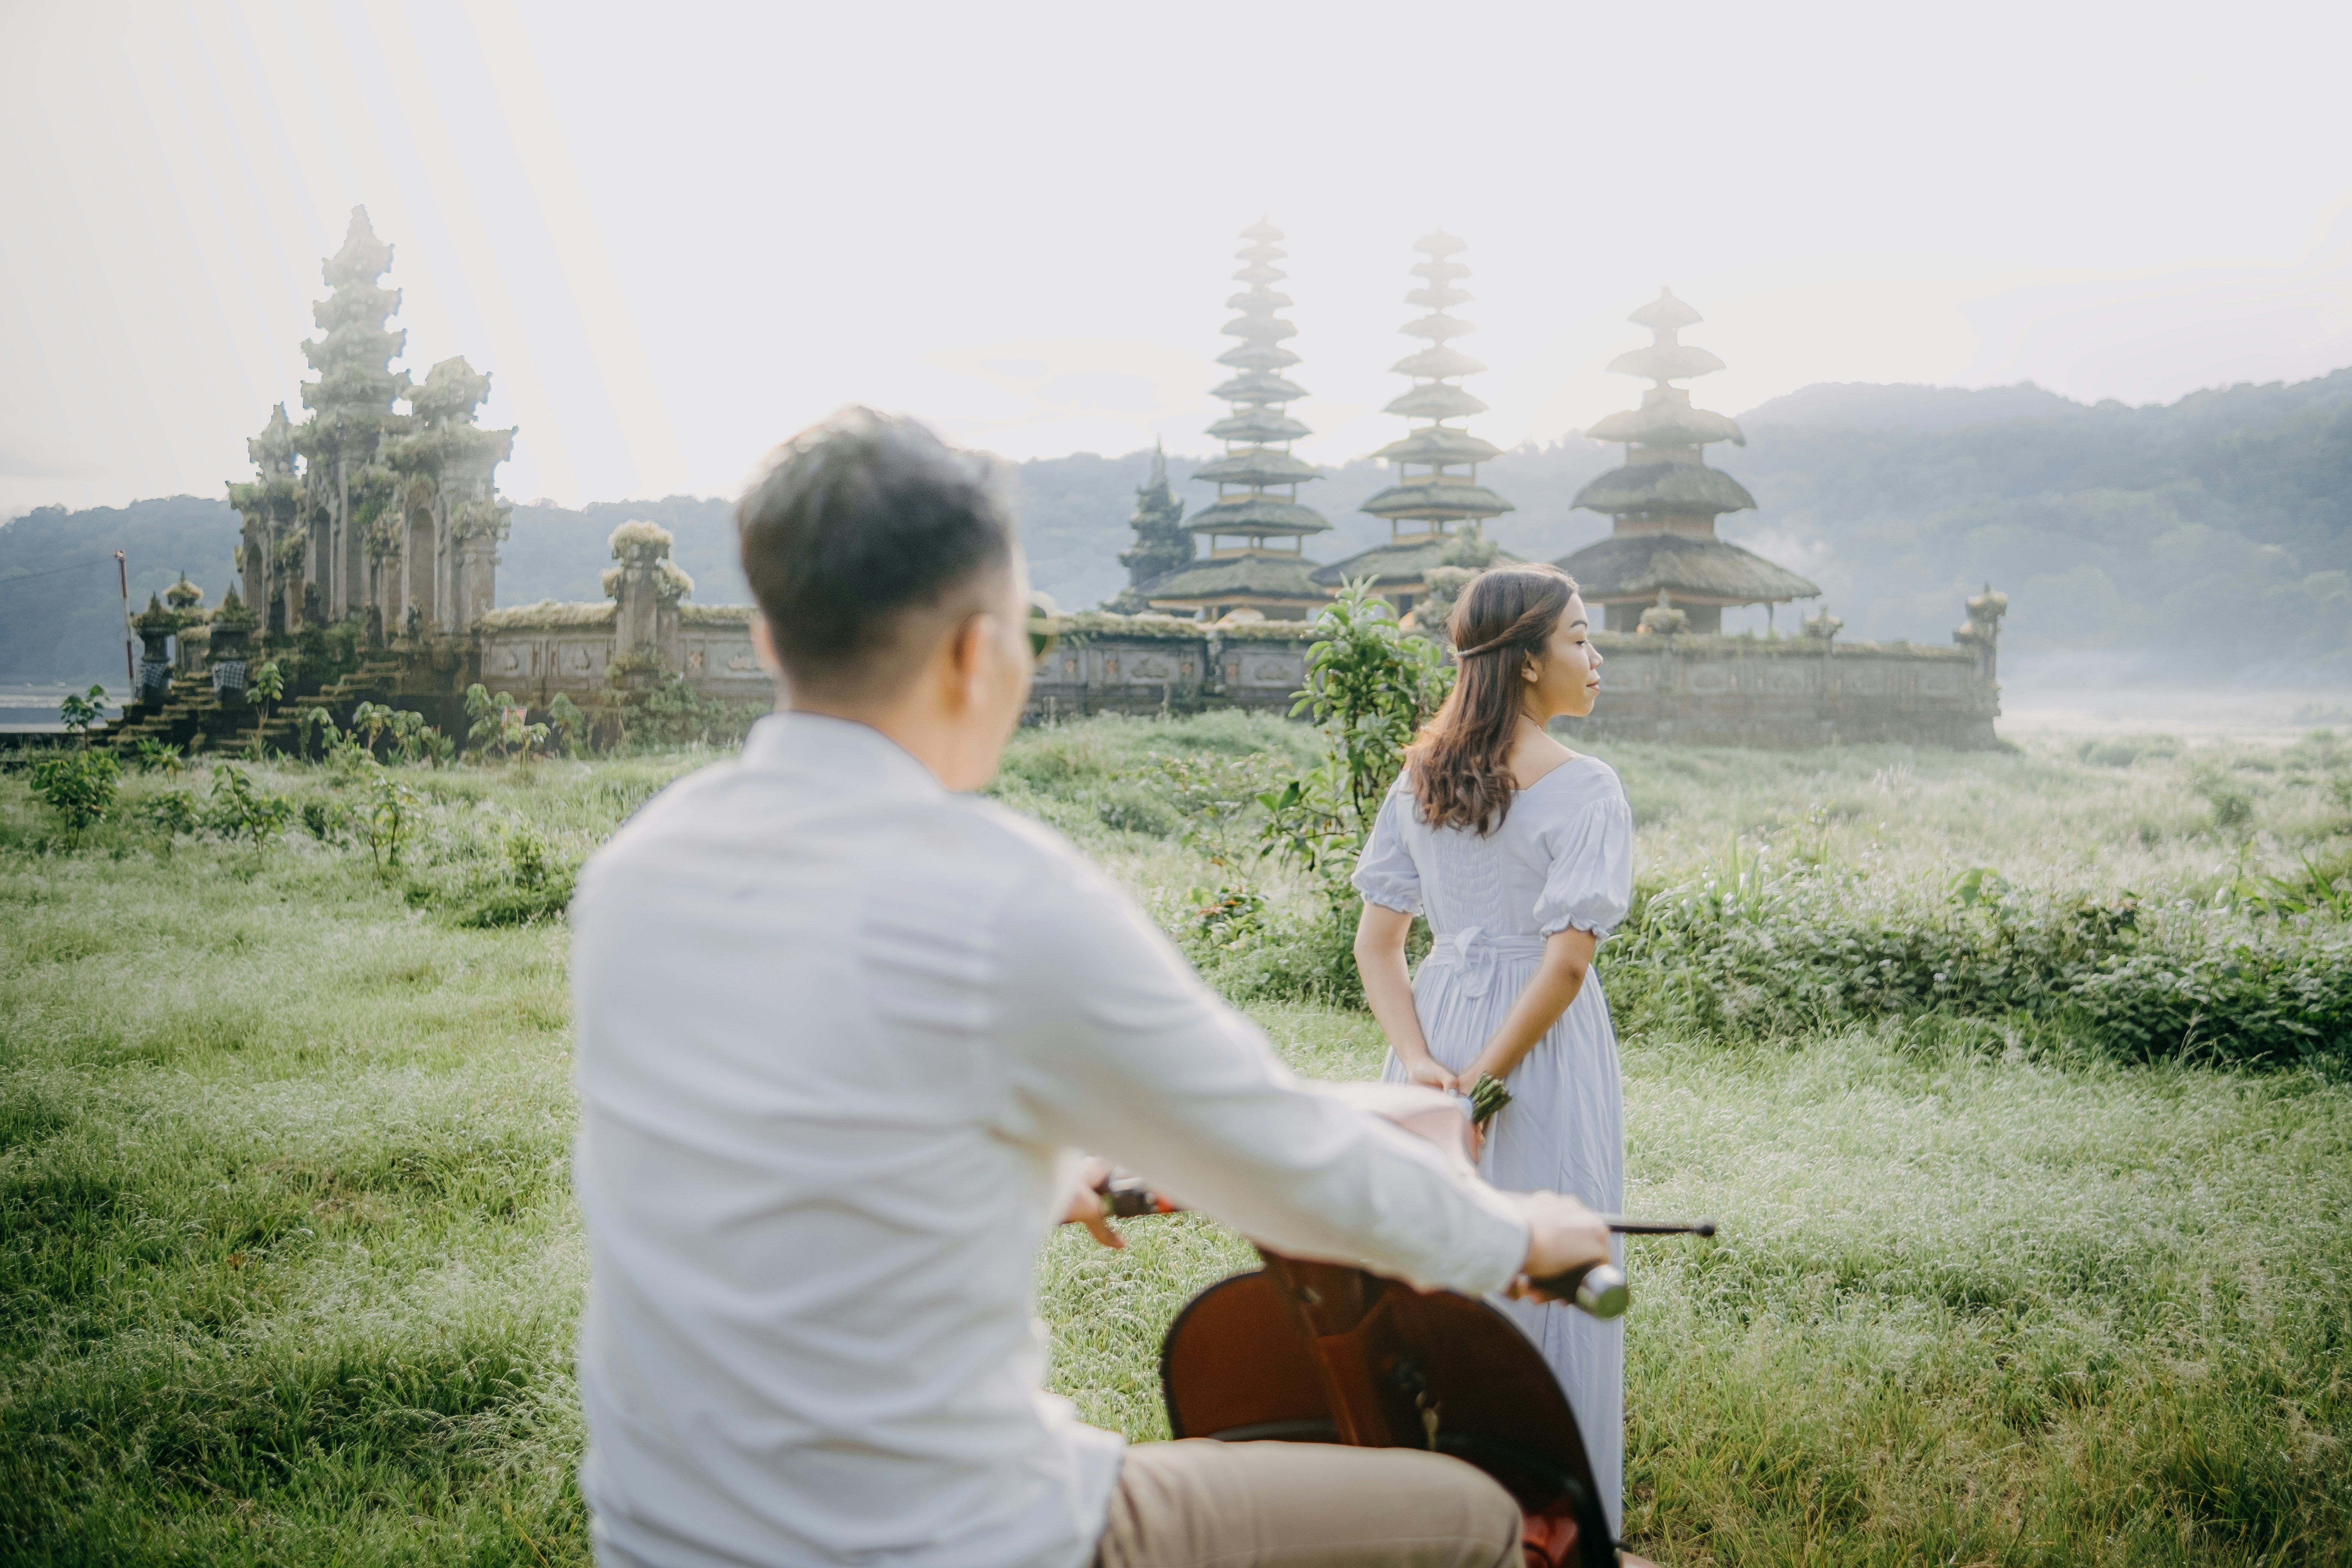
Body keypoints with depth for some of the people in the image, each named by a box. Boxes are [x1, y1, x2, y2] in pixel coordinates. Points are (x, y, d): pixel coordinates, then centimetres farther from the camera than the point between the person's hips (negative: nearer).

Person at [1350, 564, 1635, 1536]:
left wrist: (1420, 1062, -6)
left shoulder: (1419, 778, 5)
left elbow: (1375, 943, 2)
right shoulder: (1584, 788, -13)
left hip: (1441, 1029, 6)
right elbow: (1568, 959, -20)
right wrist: (1484, 1079, -16)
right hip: (1543, 1054, -6)